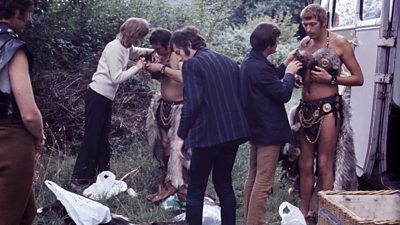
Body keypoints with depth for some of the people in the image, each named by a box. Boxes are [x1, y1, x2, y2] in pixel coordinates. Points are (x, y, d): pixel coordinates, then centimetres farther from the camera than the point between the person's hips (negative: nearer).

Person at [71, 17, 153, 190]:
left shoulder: (125, 46, 8)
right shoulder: (115, 48, -19)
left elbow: (136, 51, 32)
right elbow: (117, 78, -23)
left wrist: (153, 51, 16)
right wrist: (137, 68, -13)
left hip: (105, 98, 9)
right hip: (97, 96, -9)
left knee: (103, 138, 13)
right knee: (91, 138, -5)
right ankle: (79, 180, 1)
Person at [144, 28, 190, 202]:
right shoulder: (159, 57, 3)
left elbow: (185, 78, -35)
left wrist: (162, 68, -31)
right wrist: (152, 70, -3)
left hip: (179, 107, -8)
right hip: (163, 106, 8)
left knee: (176, 146, -3)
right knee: (164, 144, 10)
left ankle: (172, 184, 8)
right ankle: (170, 177, 24)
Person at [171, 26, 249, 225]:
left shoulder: (191, 64, -7)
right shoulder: (229, 61, 15)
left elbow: (192, 103, -15)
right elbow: (241, 95, 15)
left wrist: (182, 135, -7)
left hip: (208, 133, -7)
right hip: (234, 130, 7)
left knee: (196, 188, 4)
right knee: (224, 182, 17)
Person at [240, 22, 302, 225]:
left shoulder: (249, 62, 8)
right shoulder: (260, 67, -24)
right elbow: (284, 94, -18)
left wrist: (285, 65, 15)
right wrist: (290, 72, -4)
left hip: (255, 128, 11)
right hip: (269, 131, -11)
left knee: (253, 177, 17)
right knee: (263, 183, -4)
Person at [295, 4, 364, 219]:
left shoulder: (339, 42, -4)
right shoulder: (304, 43, 10)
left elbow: (358, 78, -3)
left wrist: (330, 79, -15)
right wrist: (297, 78, 2)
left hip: (328, 107, -5)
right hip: (305, 107, 5)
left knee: (324, 165, -2)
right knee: (305, 165, 9)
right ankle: (303, 213, 17)